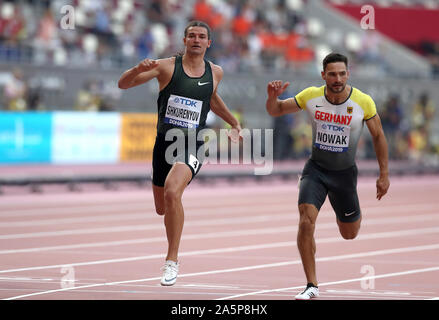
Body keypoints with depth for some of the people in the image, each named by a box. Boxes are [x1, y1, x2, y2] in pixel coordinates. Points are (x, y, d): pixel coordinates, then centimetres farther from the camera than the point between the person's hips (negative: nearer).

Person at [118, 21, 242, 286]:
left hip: (192, 145, -2)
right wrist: (139, 69, -28)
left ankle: (173, 259, -19)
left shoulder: (215, 72, 5)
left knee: (172, 193, -28)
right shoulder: (167, 66, -4)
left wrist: (234, 122, 30)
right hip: (165, 142, 2)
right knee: (161, 208, 14)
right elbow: (123, 84, -8)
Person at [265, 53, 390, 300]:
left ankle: (354, 215, 54)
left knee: (350, 234, 14)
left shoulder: (363, 102, -15)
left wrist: (384, 174, -1)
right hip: (316, 168, 0)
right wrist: (273, 96, -23)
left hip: (345, 172, 0)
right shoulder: (311, 96, -11)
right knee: (306, 221, -22)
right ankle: (312, 285, -11)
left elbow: (378, 136, -1)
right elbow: (275, 111, 1)